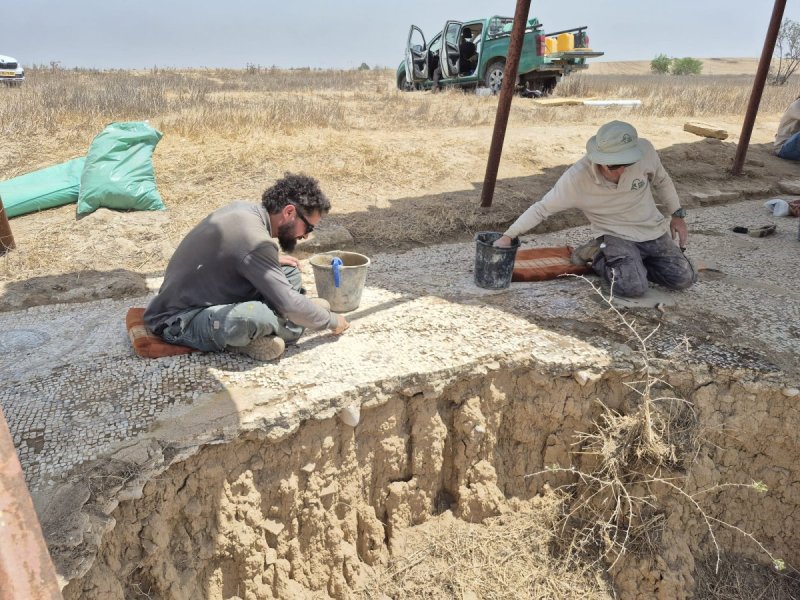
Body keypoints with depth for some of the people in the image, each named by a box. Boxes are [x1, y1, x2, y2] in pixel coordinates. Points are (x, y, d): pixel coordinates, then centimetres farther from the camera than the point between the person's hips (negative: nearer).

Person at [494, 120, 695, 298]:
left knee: (684, 279, -6)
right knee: (633, 286, -26)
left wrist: (677, 214, 7)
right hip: (616, 236, -4)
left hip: (654, 231, 4)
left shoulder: (644, 150, -18)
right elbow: (542, 208, -18)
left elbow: (661, 180, 4)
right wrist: (508, 236, -24)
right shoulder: (577, 178, -27)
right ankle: (597, 256, 3)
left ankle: (636, 261, 17)